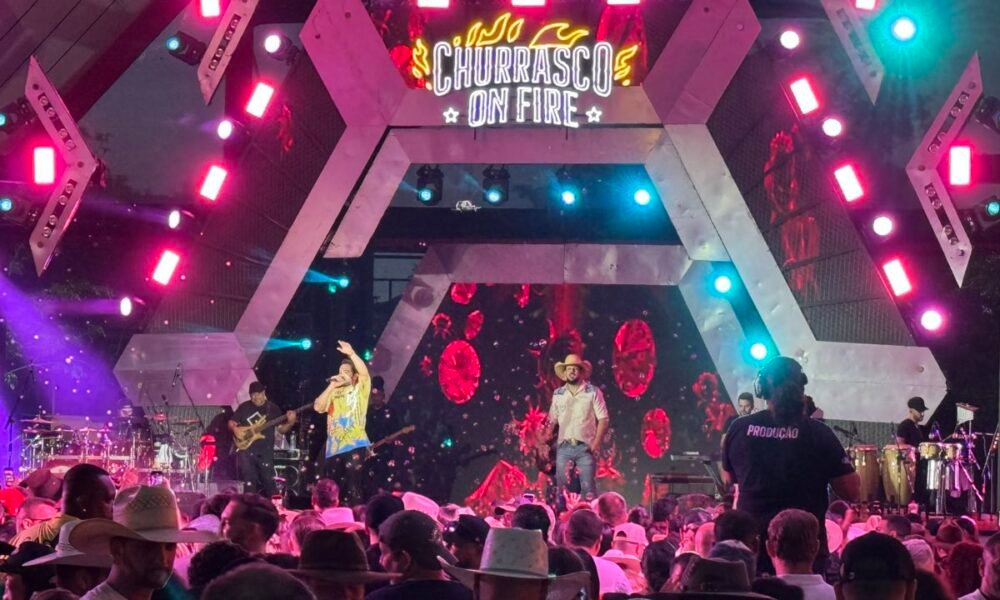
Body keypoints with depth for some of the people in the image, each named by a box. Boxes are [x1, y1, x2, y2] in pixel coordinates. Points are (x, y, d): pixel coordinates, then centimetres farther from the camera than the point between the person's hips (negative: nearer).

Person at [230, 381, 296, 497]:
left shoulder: (273, 408, 4)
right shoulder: (244, 407, 5)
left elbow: (281, 429, 4)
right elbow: (231, 423, 10)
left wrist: (290, 422, -15)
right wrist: (235, 429, -12)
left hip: (265, 451, -1)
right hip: (246, 450, 1)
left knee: (268, 480, -3)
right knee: (248, 481, 1)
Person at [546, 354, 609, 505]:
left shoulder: (593, 392, 1)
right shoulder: (558, 394, 10)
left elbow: (603, 419, -2)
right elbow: (552, 421, 16)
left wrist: (596, 443, -11)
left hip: (585, 447, -3)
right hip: (563, 447, 3)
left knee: (587, 487, -5)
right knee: (561, 487, 2)